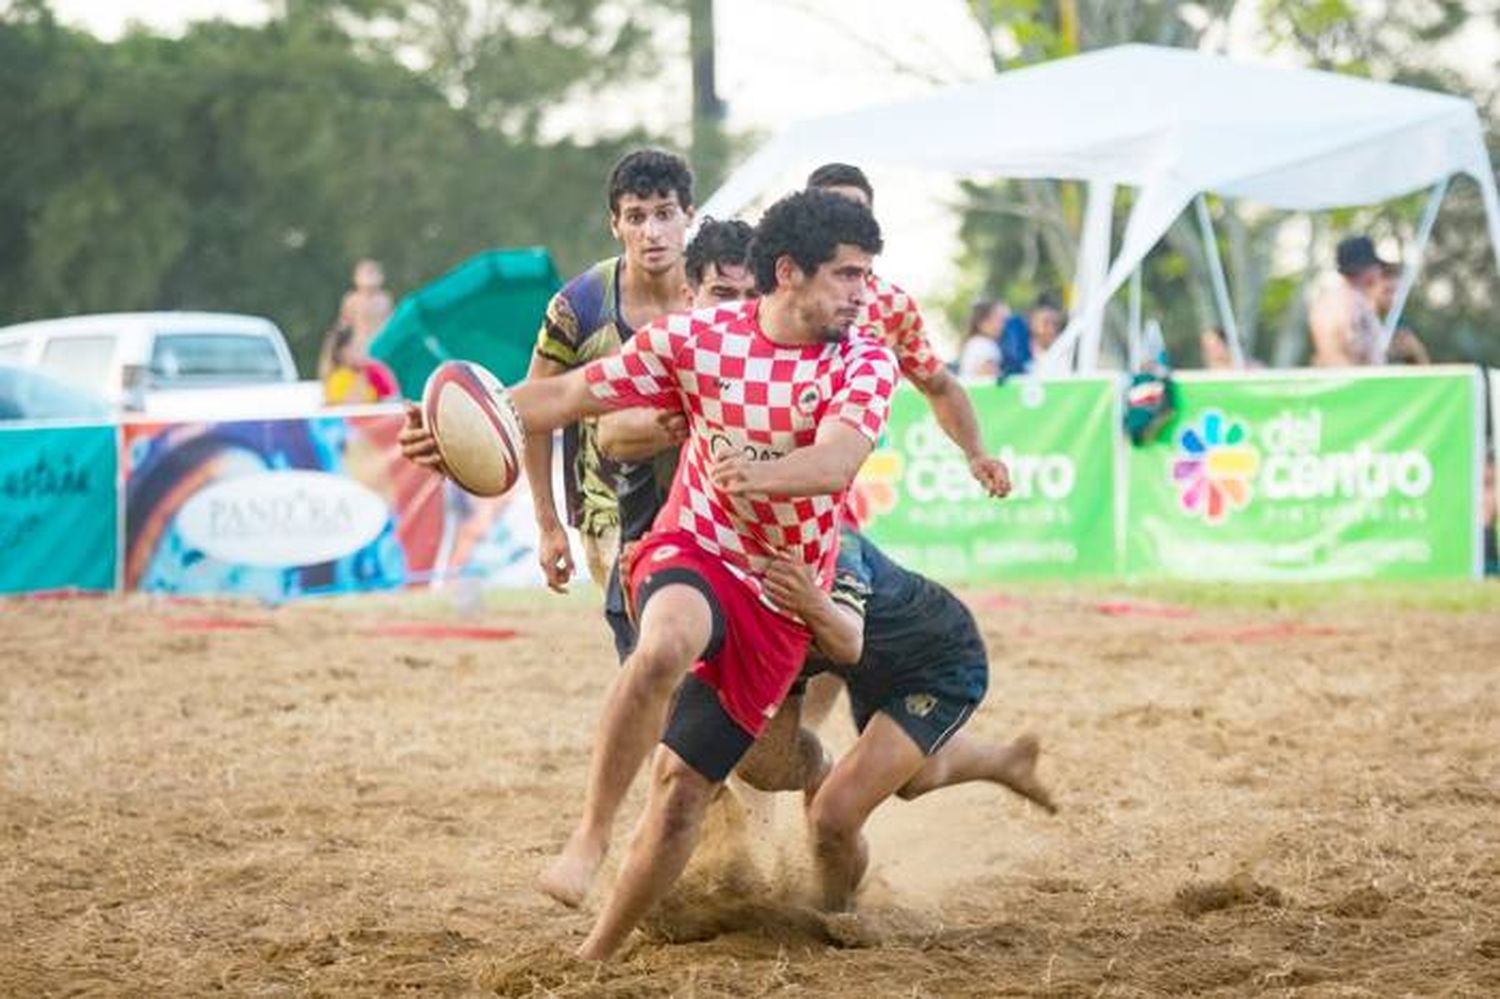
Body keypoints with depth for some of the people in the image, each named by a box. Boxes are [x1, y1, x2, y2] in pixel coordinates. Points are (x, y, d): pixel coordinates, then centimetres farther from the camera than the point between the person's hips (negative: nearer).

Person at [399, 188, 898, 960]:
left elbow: (835, 461, -28)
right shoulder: (699, 338, -6)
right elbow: (571, 392, -5)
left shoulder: (866, 365, -9)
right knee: (668, 643, -38)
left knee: (684, 784, 0)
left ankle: (595, 955, 17)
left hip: (780, 599, 1)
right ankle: (590, 836, -29)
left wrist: (762, 474, -50)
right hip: (690, 551, -1)